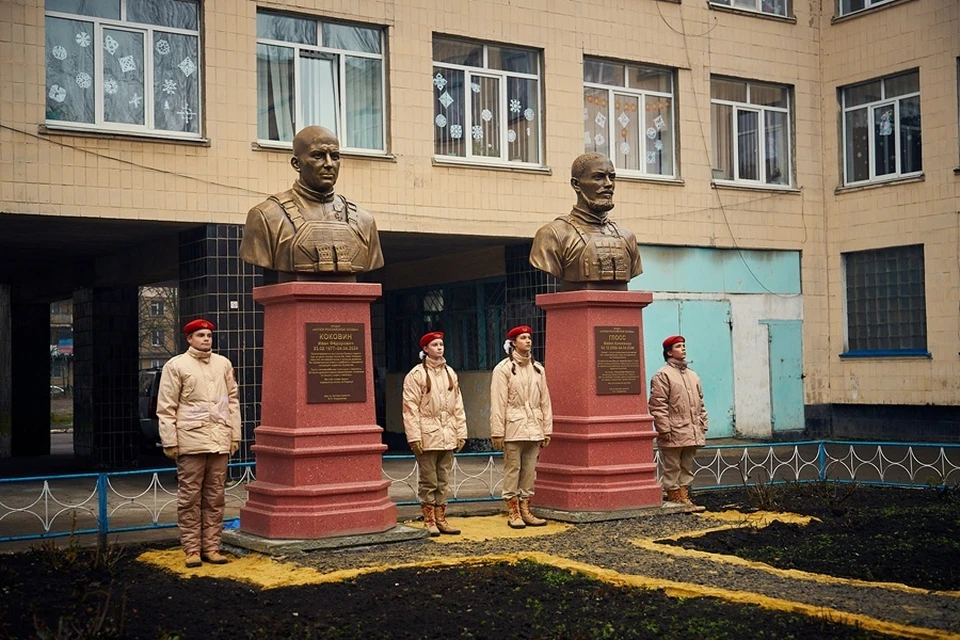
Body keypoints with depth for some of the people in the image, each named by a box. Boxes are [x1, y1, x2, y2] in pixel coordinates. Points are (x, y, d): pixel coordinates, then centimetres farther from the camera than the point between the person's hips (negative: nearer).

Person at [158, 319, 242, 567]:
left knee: (215, 497, 7)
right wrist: (170, 441, -6)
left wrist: (235, 435, 11)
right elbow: (166, 408, -1)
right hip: (191, 440, -4)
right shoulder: (176, 366, 1)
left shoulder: (223, 364, 14)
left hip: (219, 441, 4)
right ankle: (192, 549, 7)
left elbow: (232, 401, 17)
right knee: (190, 498, 0)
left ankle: (211, 547, 13)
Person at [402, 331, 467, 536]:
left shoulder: (450, 374, 13)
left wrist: (461, 432, 9)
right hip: (427, 436, -5)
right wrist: (414, 436, -14)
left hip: (448, 437, 5)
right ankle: (429, 521, 9)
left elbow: (457, 405, 15)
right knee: (429, 482, 0)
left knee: (443, 481, 10)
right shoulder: (416, 375, -4)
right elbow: (410, 407, -9)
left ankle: (440, 519, 18)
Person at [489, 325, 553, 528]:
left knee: (530, 471, 8)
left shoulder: (537, 368, 13)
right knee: (512, 470, -1)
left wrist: (547, 429, 9)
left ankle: (525, 510, 16)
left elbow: (545, 401, 14)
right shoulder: (503, 369, -3)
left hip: (533, 429, 5)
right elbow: (498, 403, -7)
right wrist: (497, 432, -11)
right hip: (513, 428, -5)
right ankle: (513, 513, 6)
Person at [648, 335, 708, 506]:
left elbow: (700, 403, 21)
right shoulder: (662, 375, -6)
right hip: (674, 434, -7)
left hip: (692, 433, 7)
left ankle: (684, 496, 20)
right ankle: (673, 497, 7)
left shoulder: (693, 375, 17)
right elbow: (658, 405, -11)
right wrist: (664, 429, -16)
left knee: (687, 467, 13)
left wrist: (702, 426, 14)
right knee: (672, 467, 0)